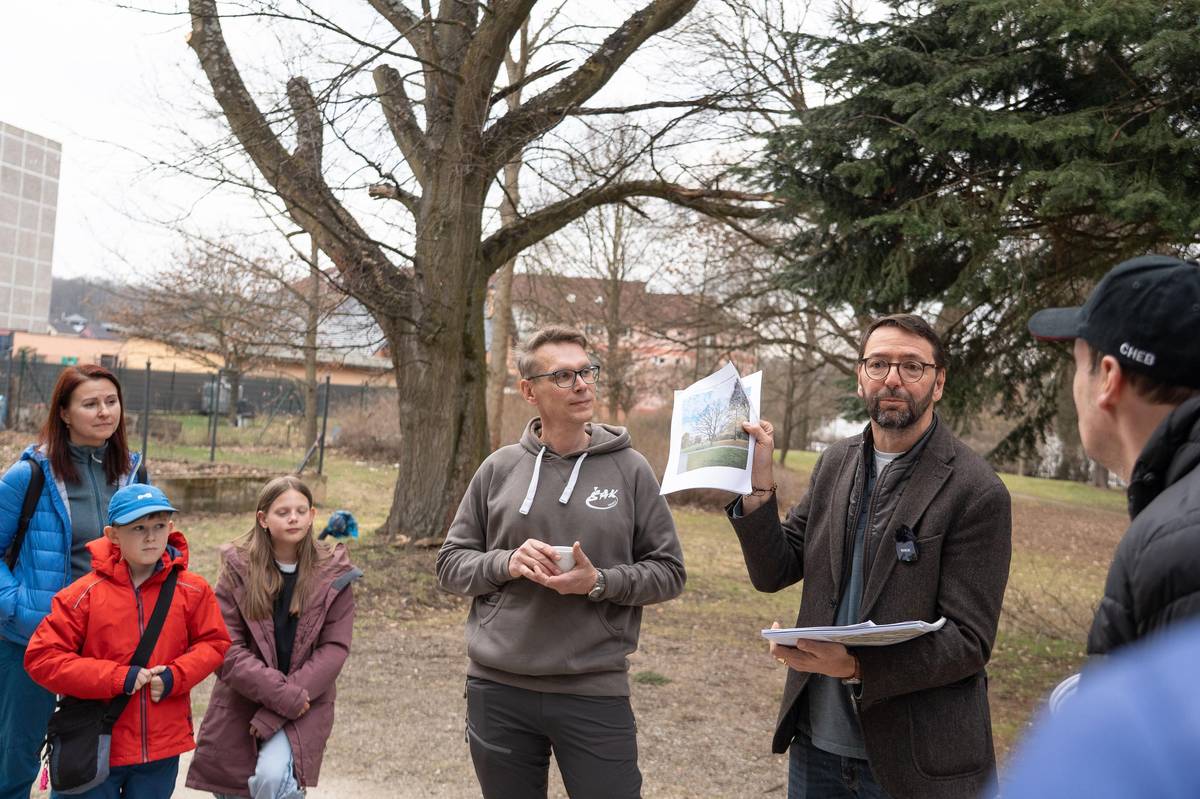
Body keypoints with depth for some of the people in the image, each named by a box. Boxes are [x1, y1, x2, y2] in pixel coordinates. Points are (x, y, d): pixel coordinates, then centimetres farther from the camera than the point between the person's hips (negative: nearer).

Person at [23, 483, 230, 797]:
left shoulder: (192, 590, -4)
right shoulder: (85, 594, -11)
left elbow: (213, 643, 6)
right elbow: (42, 657, -11)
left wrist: (174, 676, -13)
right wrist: (116, 678, -18)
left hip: (161, 749, 2)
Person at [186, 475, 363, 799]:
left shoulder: (332, 573, -4)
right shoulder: (238, 568, -4)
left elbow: (334, 648, -8)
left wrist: (275, 711, -15)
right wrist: (280, 693, -19)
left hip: (302, 705, -2)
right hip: (239, 705, 2)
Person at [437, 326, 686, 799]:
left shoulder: (630, 469, -1)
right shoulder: (499, 468, 3)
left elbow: (667, 572, 2)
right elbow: (450, 564, 7)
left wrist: (599, 582, -15)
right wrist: (506, 563, -12)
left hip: (595, 691, -2)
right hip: (497, 689, 2)